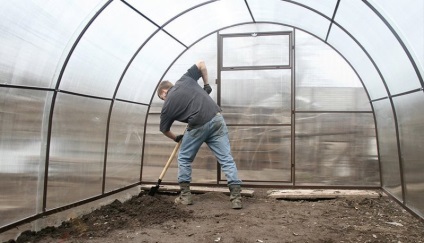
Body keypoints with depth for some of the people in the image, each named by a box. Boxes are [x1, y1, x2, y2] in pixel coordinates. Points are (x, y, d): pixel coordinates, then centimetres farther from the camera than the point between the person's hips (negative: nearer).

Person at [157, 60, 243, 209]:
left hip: (198, 127, -3)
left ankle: (185, 195, 22)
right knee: (226, 159, 4)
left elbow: (164, 130, 26)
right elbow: (201, 64, 16)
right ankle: (236, 197, -1)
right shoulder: (185, 79, 18)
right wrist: (206, 85, 26)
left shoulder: (168, 105, 14)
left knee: (184, 159, 19)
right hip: (216, 119, 3)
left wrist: (176, 138, 46)